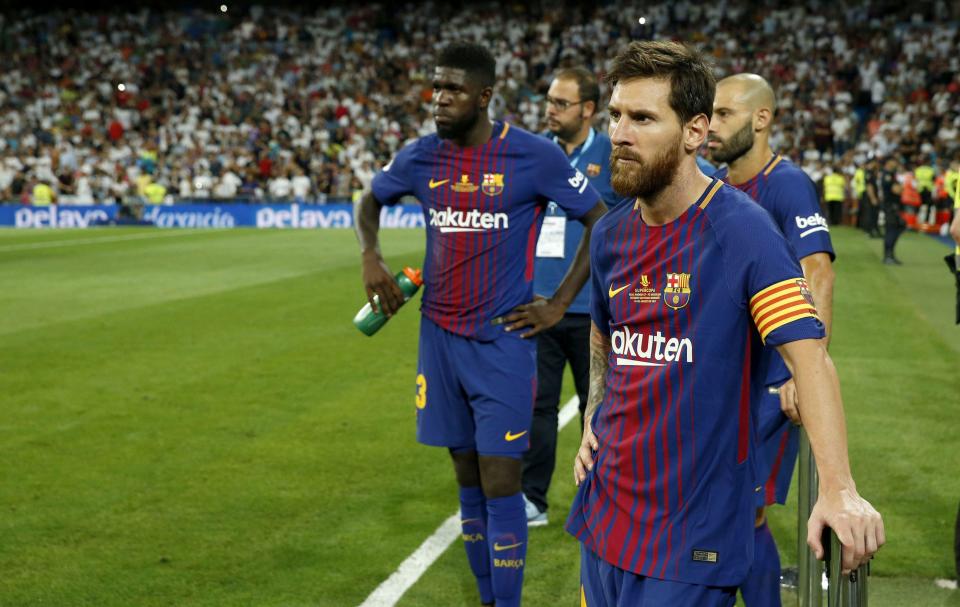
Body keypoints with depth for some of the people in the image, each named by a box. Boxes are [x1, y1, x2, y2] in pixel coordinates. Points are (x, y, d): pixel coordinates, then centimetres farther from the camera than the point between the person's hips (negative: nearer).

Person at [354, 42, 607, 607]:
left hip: (504, 342, -4)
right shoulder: (422, 156, 4)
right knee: (468, 478, 11)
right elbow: (370, 200, 23)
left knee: (500, 484, -7)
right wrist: (371, 257, 4)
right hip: (441, 338, 4)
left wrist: (558, 305, -6)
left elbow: (602, 223, -2)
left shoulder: (535, 155, -9)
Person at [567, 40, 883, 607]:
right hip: (605, 514, 7)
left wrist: (839, 489, -34)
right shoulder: (611, 232, 5)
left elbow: (810, 357, -23)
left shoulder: (743, 230, -15)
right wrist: (594, 420, 8)